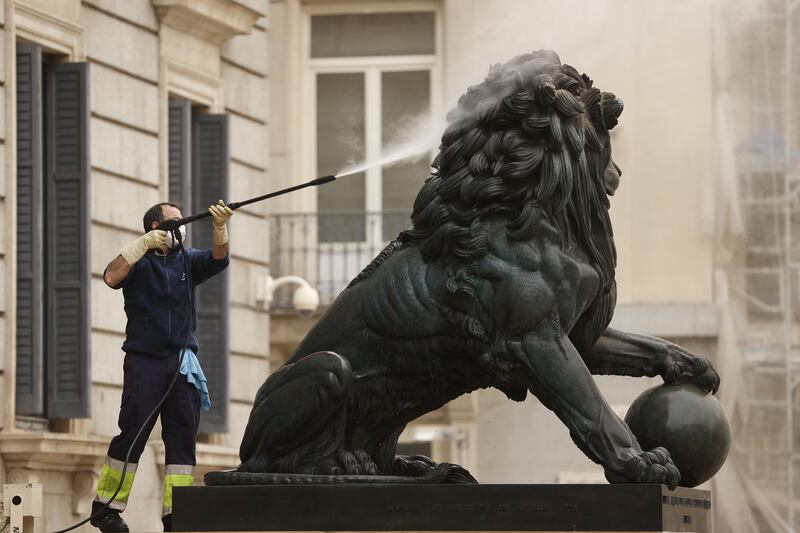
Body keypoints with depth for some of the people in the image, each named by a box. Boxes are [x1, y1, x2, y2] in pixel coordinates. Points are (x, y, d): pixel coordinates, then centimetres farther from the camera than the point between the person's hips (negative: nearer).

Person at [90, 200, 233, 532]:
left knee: (183, 437, -2)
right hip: (144, 360, -4)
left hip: (182, 363, 4)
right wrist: (144, 244, -20)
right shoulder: (138, 260, 4)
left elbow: (218, 258, -3)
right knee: (132, 434, -6)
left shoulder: (187, 260, 15)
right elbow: (112, 277, -15)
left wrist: (220, 227, -22)